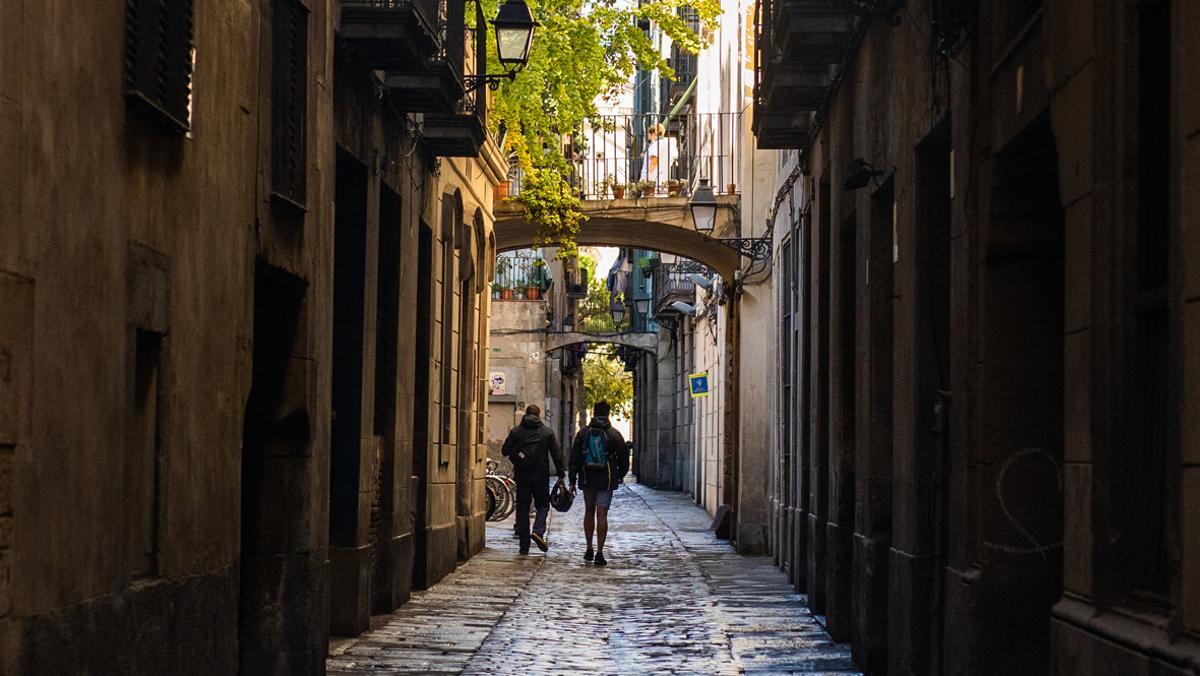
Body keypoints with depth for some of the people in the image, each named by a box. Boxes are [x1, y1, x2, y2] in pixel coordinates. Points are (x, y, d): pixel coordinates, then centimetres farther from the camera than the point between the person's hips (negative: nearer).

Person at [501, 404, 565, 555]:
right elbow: (557, 455, -1)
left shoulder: (516, 431, 1)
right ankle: (538, 531, -13)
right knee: (543, 505, 13)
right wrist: (560, 475, 5)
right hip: (541, 477, -1)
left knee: (522, 508, 7)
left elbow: (505, 451, -1)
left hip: (522, 476, 1)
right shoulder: (547, 432, 0)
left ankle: (524, 545, 5)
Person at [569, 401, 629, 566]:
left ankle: (589, 549, 21)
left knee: (589, 512, 18)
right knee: (602, 515, -4)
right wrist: (621, 475, 20)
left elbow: (574, 458, 0)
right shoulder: (614, 435, -4)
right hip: (606, 481, -2)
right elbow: (624, 457, 2)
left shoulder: (583, 433, 1)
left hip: (587, 480, 2)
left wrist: (572, 482, 3)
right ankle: (599, 553, -11)